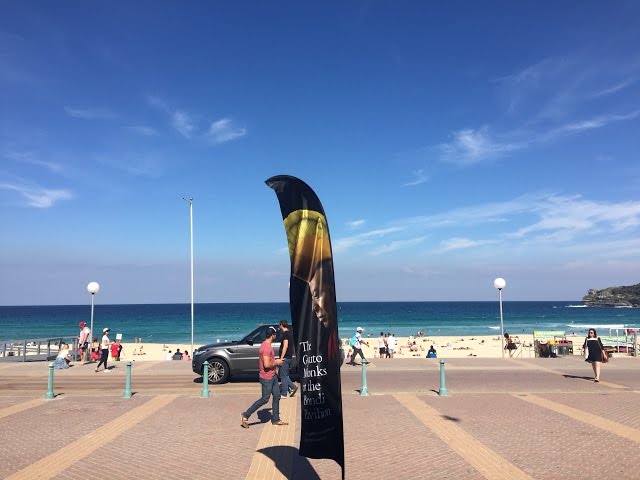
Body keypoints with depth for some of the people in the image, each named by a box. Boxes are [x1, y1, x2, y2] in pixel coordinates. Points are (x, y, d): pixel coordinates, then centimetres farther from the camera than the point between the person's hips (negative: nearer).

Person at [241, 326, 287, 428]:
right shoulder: (266, 347, -24)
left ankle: (276, 419, 22)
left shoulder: (267, 345, 9)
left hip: (273, 376, 10)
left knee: (277, 396, 13)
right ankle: (245, 415, 9)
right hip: (267, 378, -10)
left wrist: (276, 361, 13)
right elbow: (267, 364, -30)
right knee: (264, 399, -1)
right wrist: (276, 362, -15)